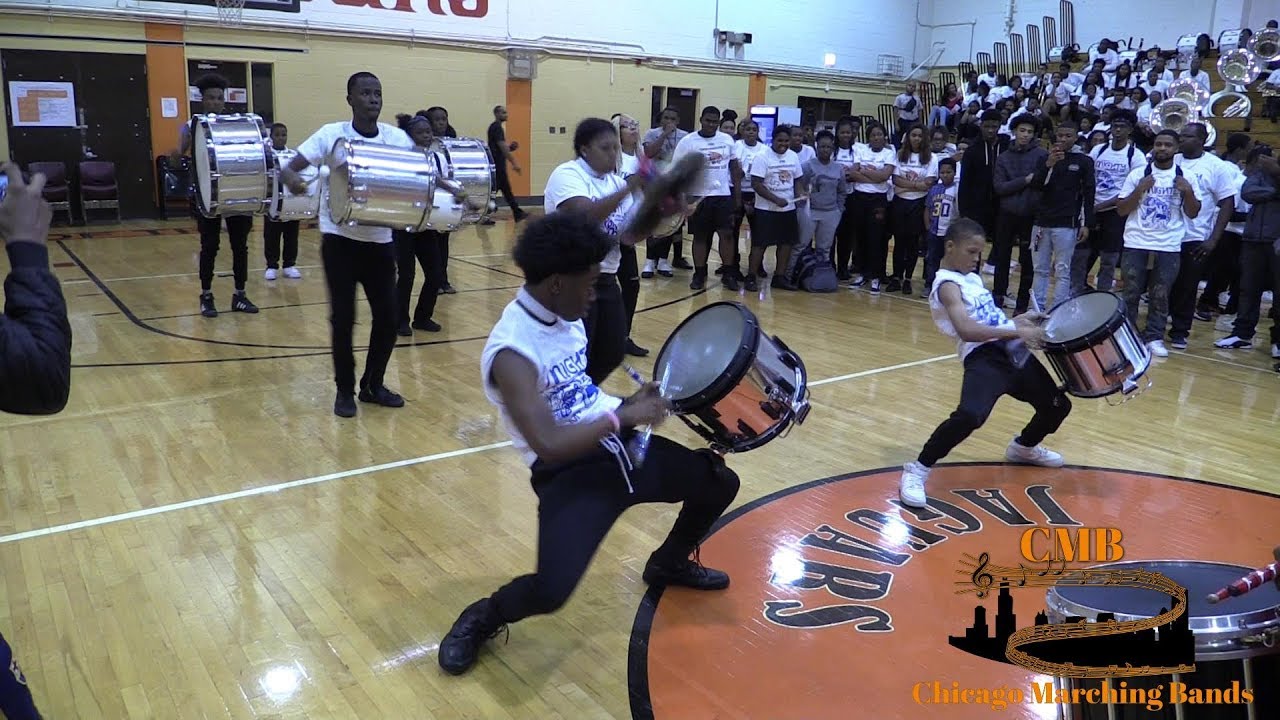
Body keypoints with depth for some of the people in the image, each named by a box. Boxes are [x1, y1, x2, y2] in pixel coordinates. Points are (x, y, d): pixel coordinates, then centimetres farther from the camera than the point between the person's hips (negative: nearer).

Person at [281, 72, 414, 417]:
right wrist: (293, 179, -36)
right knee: (343, 317, 1)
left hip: (380, 239, 3)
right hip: (340, 239, -3)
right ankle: (345, 389, 18)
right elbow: (288, 168, -11)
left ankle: (373, 384, 24)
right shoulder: (331, 135, -9)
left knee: (387, 316, 4)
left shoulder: (398, 138, -2)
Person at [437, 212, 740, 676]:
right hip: (570, 474, -8)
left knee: (720, 483, 11)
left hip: (617, 444, 8)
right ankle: (481, 619, 11)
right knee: (551, 592, -26)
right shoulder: (512, 352, -24)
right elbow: (550, 445, -31)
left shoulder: (565, 316, 3)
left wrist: (631, 402, 6)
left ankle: (670, 564, 40)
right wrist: (625, 416, -21)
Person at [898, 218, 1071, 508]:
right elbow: (967, 330, -26)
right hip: (984, 357, -9)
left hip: (1013, 353, 9)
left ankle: (1024, 448, 52)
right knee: (970, 415, -34)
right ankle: (917, 471, -16)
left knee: (1058, 405, 21)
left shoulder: (973, 277, 19)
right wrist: (1017, 331, -27)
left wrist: (1021, 319, 13)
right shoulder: (947, 284, -10)